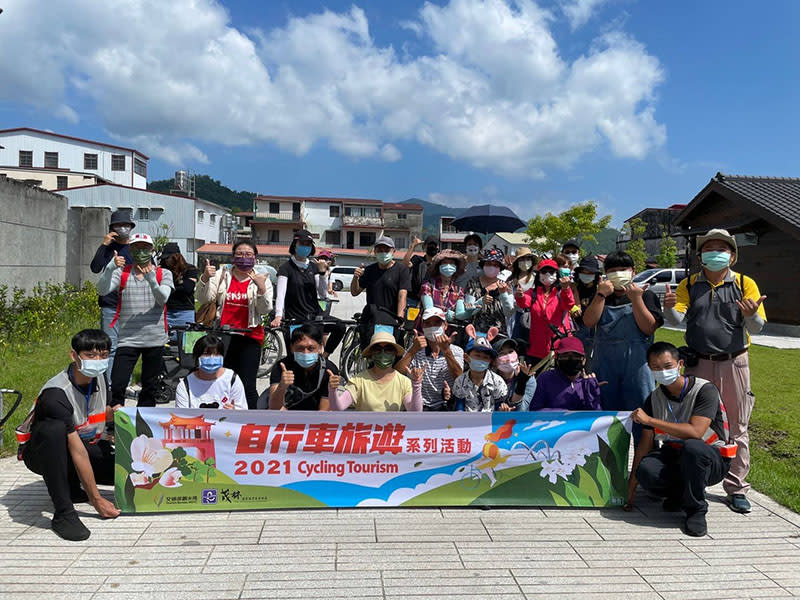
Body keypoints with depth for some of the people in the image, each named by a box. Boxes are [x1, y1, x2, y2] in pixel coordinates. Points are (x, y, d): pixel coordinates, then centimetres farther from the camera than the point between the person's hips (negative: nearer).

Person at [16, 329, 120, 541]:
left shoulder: (99, 378, -7)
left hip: (85, 443, 6)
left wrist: (114, 413, -10)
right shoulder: (56, 394, -29)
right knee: (54, 429, -40)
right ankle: (63, 513, -33)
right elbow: (78, 452, -30)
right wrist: (96, 500, -28)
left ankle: (70, 486, 8)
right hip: (40, 452, -6)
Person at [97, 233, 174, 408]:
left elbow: (162, 299, -11)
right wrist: (111, 267, -26)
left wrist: (151, 279, -28)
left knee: (150, 387, 11)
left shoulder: (163, 274, 6)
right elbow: (102, 290, -10)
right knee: (117, 386, -9)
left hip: (154, 339, 1)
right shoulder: (122, 273, 6)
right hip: (127, 339, -1)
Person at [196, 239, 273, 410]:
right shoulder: (222, 275, 8)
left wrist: (261, 288, -24)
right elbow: (204, 299, -2)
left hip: (250, 338, -2)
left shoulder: (262, 280, 4)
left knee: (247, 386, -6)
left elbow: (265, 309, -8)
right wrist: (205, 278, -19)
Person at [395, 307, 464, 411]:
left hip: (445, 407, 0)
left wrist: (446, 350, -23)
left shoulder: (457, 351, 8)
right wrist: (413, 351, -18)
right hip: (419, 406, 0)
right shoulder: (416, 349, 9)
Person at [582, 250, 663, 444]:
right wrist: (601, 295, -10)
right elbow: (589, 322, -3)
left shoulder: (646, 295, 5)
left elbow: (649, 328, -8)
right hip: (605, 363, 3)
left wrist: (636, 299, -13)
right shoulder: (600, 297, 13)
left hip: (636, 363, -3)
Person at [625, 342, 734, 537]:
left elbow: (695, 432, -29)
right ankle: (680, 493, 4)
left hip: (712, 459, -4)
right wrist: (631, 484, -1)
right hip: (674, 455, 4)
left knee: (691, 448, -40)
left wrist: (650, 420, -26)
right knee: (646, 470, -30)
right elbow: (646, 442, 2)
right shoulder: (654, 398, -1)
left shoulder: (705, 390, -16)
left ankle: (696, 510, -15)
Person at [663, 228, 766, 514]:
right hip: (698, 363, 1)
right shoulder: (689, 285, 5)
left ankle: (736, 488, 18)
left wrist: (752, 315, -26)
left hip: (734, 364, -1)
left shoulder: (745, 284, 1)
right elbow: (676, 319, -4)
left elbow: (756, 328, -3)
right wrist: (670, 307, -27)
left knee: (737, 428, 6)